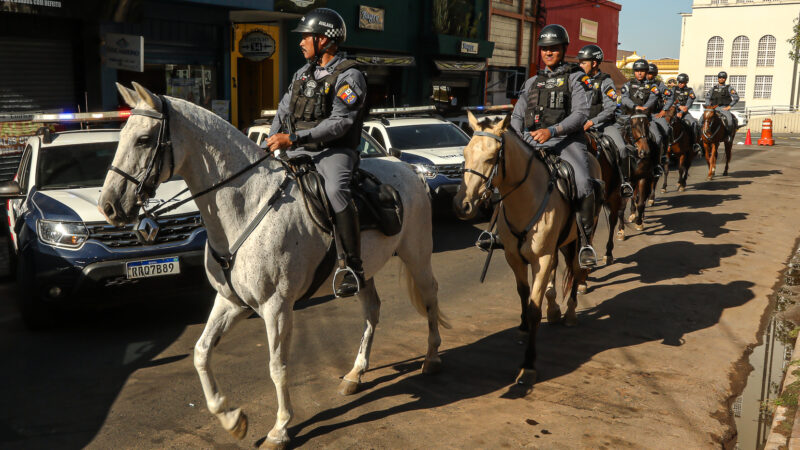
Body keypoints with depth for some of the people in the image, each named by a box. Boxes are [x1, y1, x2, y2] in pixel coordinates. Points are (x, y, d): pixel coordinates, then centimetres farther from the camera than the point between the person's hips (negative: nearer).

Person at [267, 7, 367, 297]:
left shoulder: (348, 76, -6)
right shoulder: (303, 74, 19)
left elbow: (340, 123, -18)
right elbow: (283, 112, 25)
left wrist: (294, 139, -24)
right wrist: (270, 146, 10)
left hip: (334, 152, -8)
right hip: (300, 153, 8)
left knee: (335, 190, -37)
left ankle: (353, 267, -31)